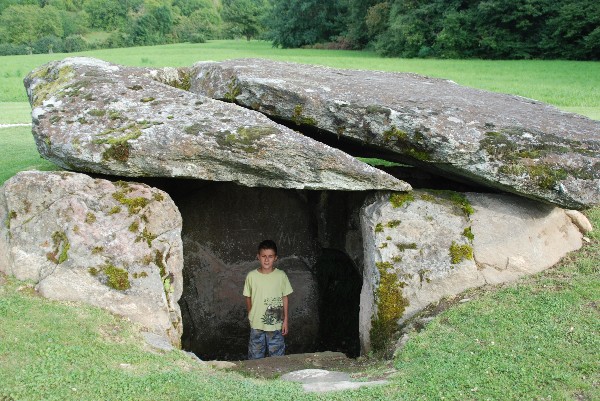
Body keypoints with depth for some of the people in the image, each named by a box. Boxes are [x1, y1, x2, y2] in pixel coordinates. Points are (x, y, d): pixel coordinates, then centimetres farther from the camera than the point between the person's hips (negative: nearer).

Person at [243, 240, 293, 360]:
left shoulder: (281, 275, -6)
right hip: (256, 324, 0)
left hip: (276, 324, 0)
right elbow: (248, 298, 4)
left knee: (277, 357, 9)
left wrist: (285, 321, 0)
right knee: (255, 358, 10)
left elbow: (284, 298, 0)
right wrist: (251, 316, 9)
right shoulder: (251, 276, -7)